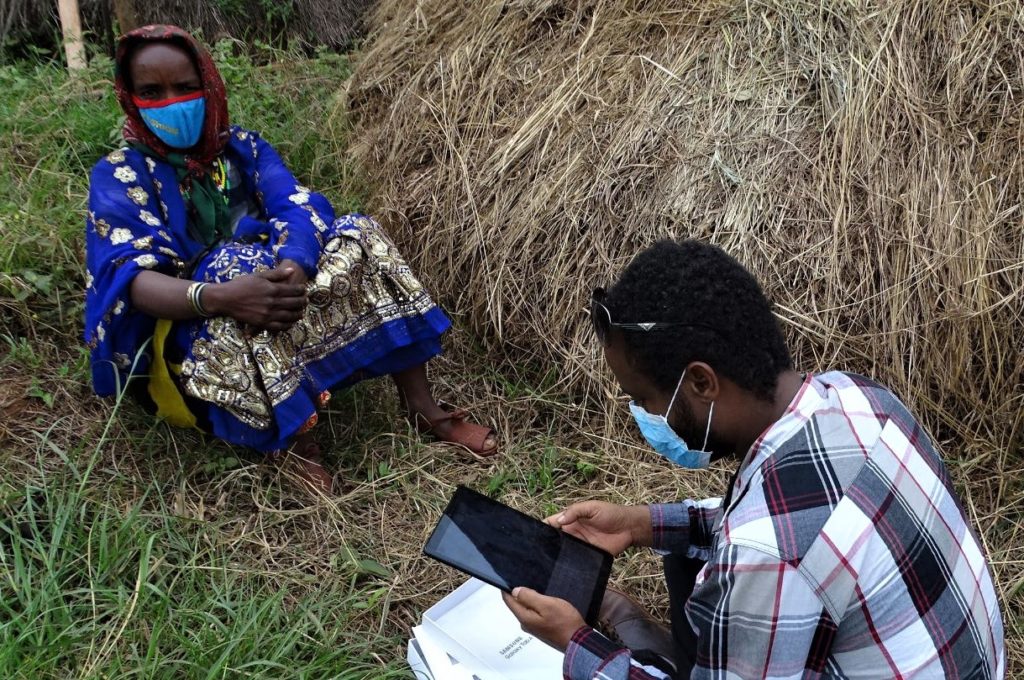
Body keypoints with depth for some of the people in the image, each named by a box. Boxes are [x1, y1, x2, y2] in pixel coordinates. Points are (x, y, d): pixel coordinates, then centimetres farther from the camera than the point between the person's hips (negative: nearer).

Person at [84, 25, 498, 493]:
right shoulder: (119, 176, -5)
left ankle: (421, 406, -17)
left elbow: (298, 208, -12)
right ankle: (296, 439, -30)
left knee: (359, 235, -15)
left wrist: (292, 268, -37)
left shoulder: (242, 147, 6)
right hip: (190, 326, -4)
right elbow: (126, 278, -22)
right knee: (236, 264, -34)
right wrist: (218, 296, -42)